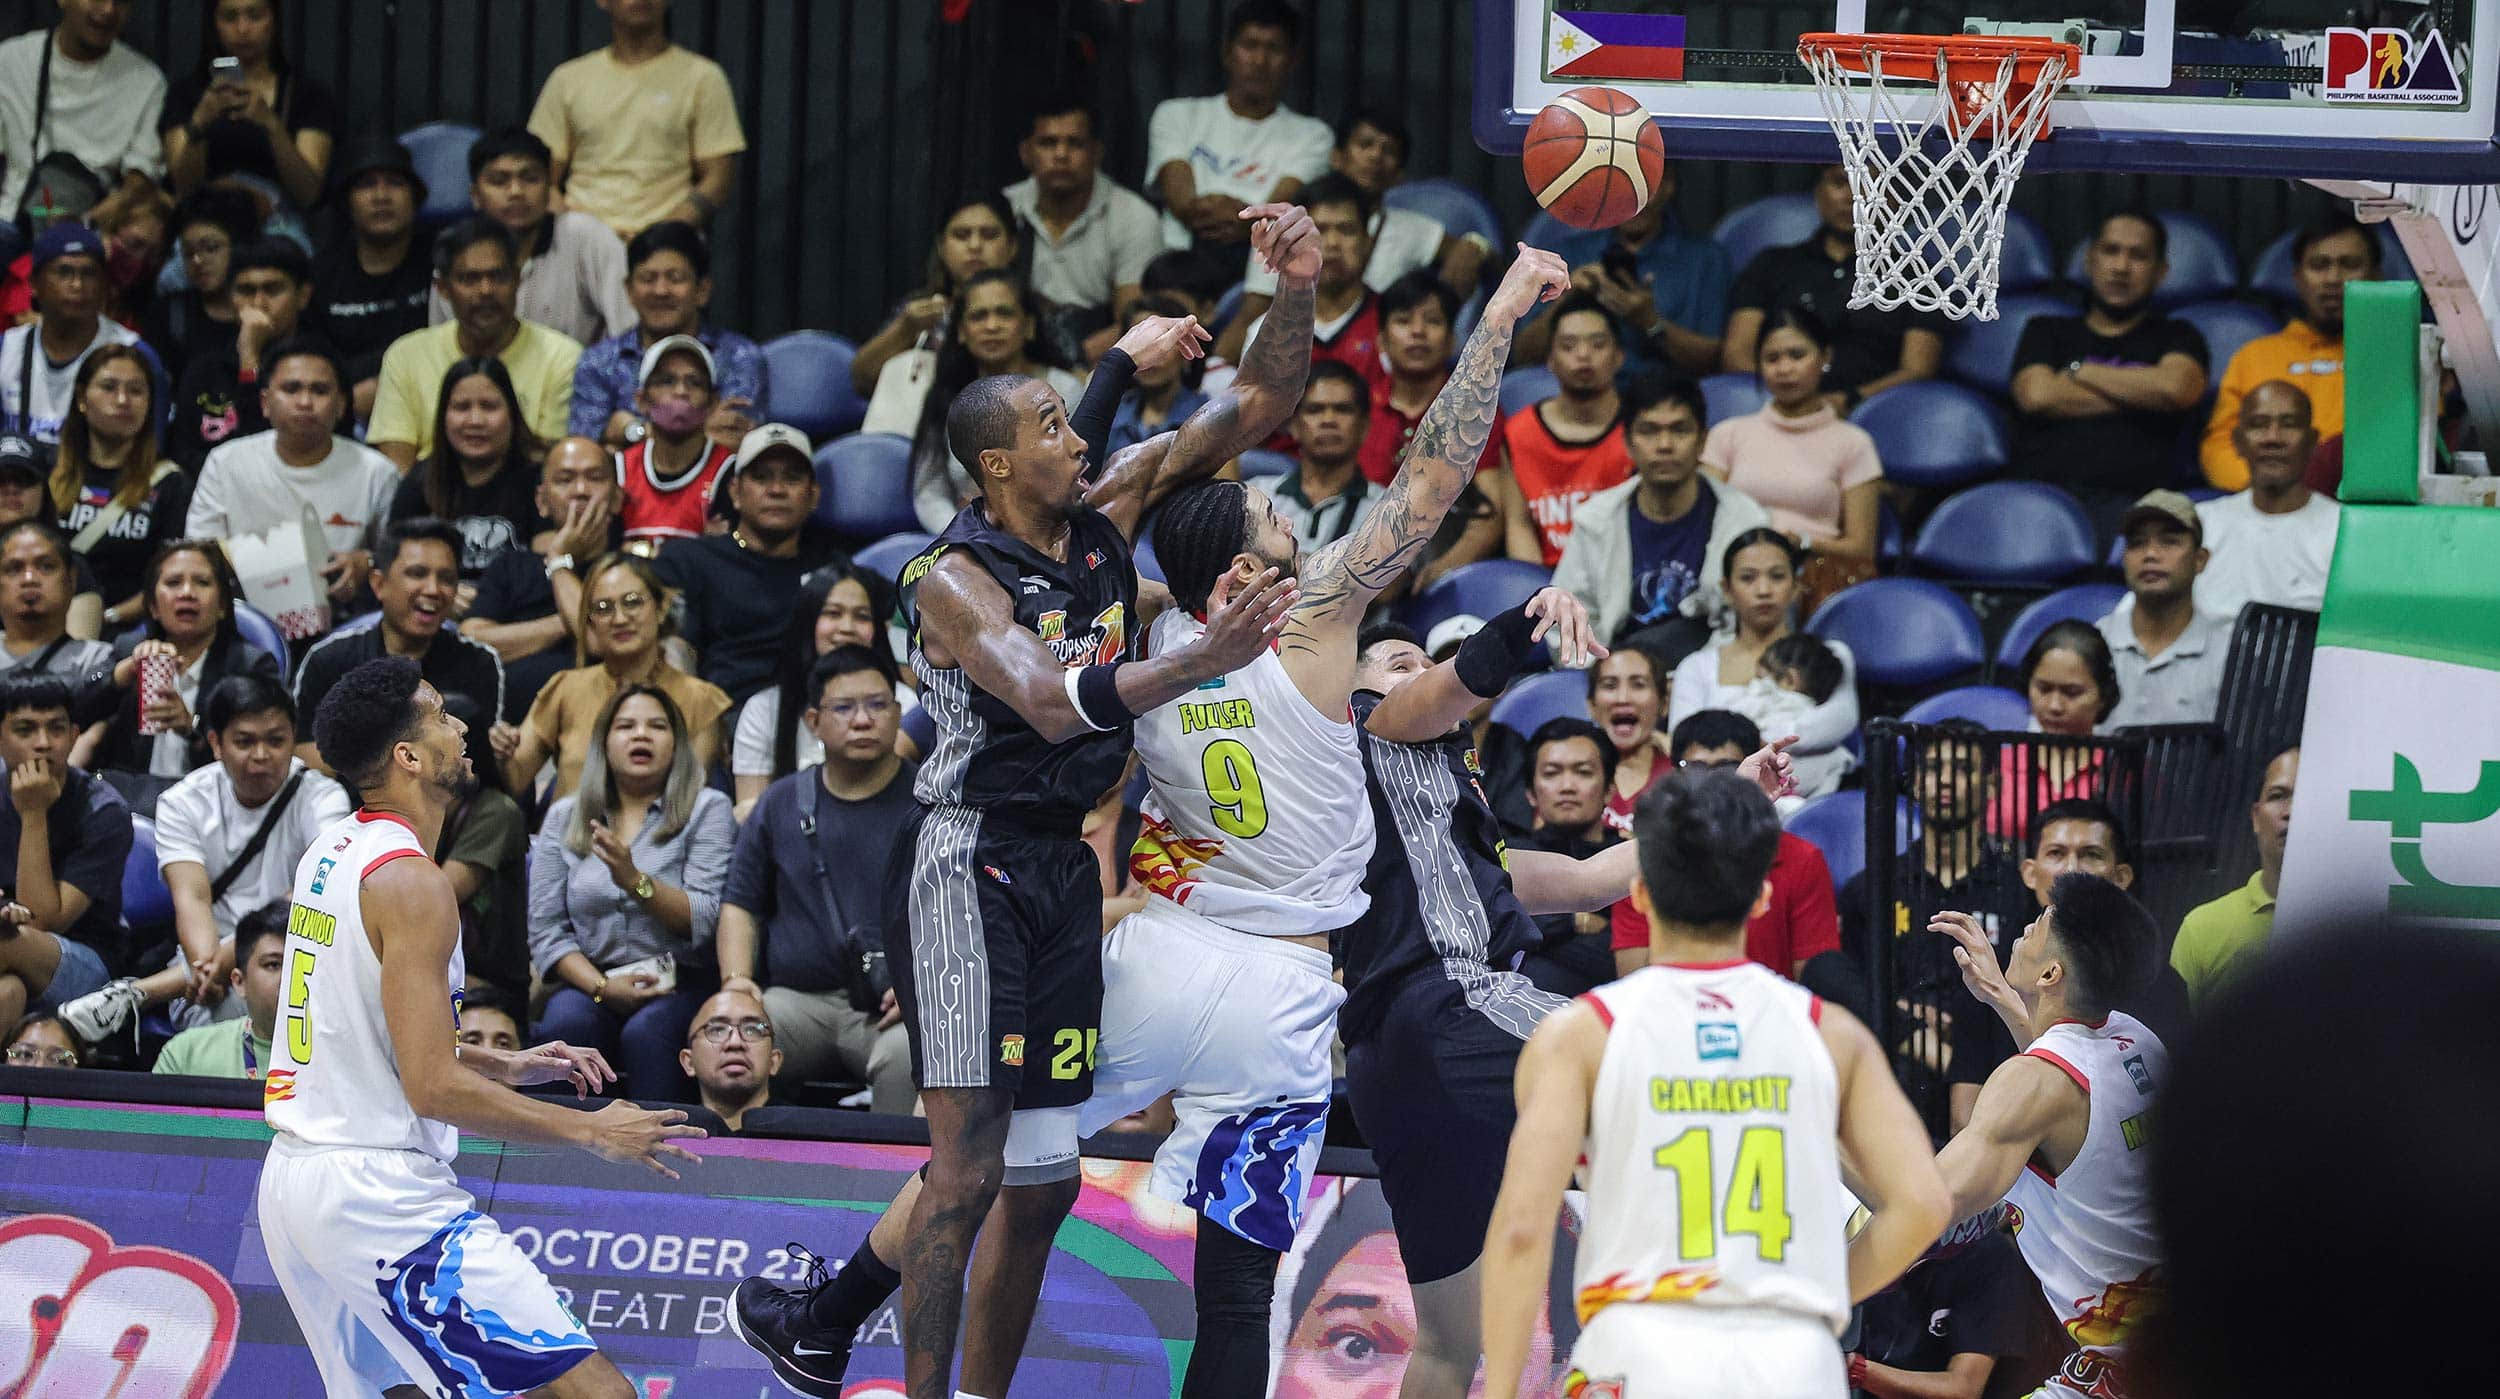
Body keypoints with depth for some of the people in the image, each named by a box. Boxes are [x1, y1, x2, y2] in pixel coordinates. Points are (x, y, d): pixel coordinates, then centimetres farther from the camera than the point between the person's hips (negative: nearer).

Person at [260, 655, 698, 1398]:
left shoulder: (331, 855, 12)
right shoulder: (408, 882, -16)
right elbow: (433, 1087, -20)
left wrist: (505, 1065, 23)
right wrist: (592, 1134, -12)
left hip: (294, 1176, 10)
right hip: (379, 1191, -10)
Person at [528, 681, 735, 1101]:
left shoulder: (708, 810, 6)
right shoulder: (565, 817, 14)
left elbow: (708, 921, -6)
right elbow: (545, 929, 5)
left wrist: (635, 881, -21)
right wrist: (602, 987, -11)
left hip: (678, 984, -2)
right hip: (589, 980, 2)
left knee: (646, 1032, -34)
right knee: (563, 1027, -31)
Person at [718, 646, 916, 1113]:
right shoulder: (780, 804, 19)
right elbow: (741, 903, 24)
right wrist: (736, 979, 4)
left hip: (893, 1007, -3)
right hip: (798, 1000, 3)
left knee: (909, 1055, -38)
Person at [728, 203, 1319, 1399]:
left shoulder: (1108, 515, 6)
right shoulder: (957, 579, -15)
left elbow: (1257, 404, 7)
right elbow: (1050, 703, -32)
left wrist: (1297, 292, -10)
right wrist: (1200, 662, -43)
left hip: (1062, 864, 8)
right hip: (970, 863, -8)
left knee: (1040, 1178, 9)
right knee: (969, 1159, -12)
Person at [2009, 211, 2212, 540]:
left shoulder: (2176, 337, 25)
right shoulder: (2047, 331, 27)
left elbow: (2176, 389, 0)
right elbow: (2037, 395, 6)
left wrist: (2078, 371, 9)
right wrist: (2136, 396, 8)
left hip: (2127, 497, -1)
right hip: (2044, 489, 1)